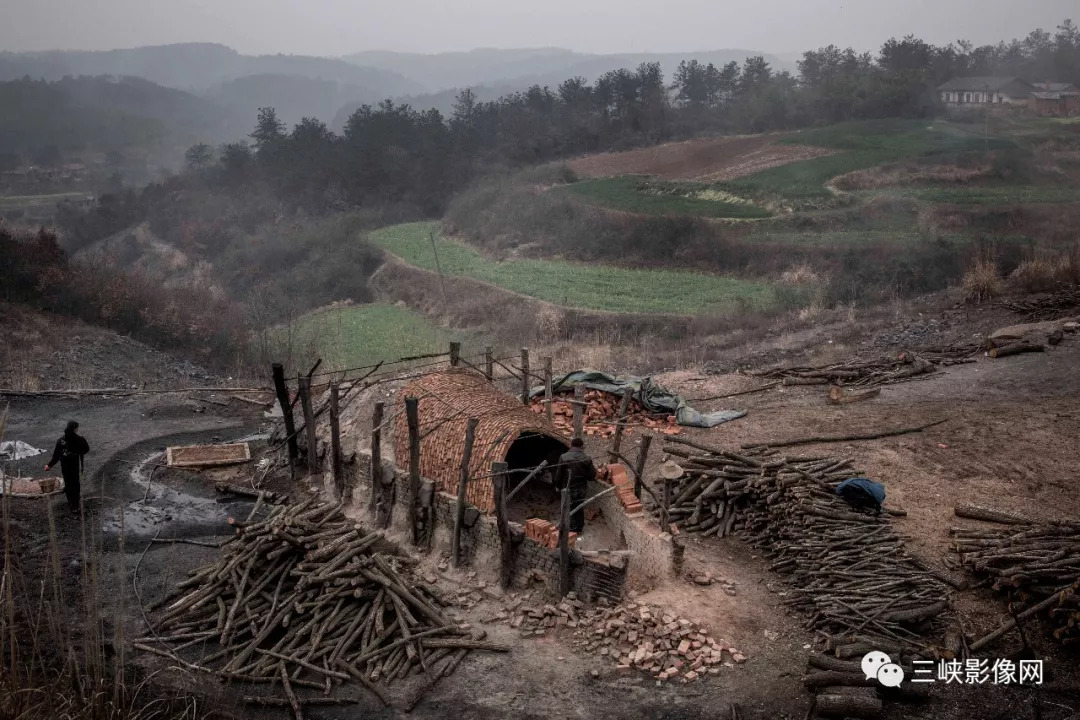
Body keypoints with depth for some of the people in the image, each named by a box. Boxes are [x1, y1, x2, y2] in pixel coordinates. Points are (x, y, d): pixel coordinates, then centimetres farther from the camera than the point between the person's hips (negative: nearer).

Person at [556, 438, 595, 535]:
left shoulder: (563, 457, -13)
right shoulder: (586, 459, -10)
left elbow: (559, 475, -7)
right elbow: (592, 476, -8)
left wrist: (559, 486, 9)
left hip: (568, 488, -2)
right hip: (582, 489, 2)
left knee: (569, 509, 9)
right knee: (580, 508, 19)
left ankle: (572, 529, 12)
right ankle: (580, 528, 29)